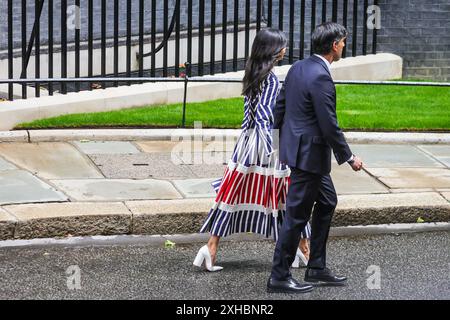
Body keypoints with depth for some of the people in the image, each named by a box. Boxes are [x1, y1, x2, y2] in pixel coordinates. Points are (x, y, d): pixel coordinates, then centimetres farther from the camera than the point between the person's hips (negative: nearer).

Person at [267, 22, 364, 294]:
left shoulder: (298, 68, 6)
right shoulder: (321, 78, -22)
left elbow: (280, 106, 14)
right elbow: (329, 126, -21)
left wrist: (277, 136, 25)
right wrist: (349, 157, -11)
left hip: (296, 146, 10)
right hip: (309, 154, -10)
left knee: (327, 202, 20)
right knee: (297, 215, -1)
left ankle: (317, 267, 26)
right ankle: (279, 277, 8)